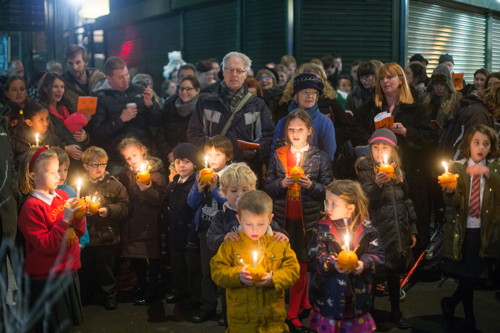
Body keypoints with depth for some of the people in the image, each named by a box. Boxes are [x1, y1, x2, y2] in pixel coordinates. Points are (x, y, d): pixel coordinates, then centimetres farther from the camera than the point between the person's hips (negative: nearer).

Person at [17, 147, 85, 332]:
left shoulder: (62, 196, 3)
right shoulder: (31, 207, -16)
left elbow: (78, 232, 10)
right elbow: (46, 245, -21)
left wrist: (78, 216, -10)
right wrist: (65, 219, -26)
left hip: (69, 272, 7)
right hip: (47, 280, -6)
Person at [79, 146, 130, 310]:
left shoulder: (114, 184, -1)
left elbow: (124, 207, -4)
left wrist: (109, 210, -18)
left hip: (106, 236, -1)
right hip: (85, 234, 2)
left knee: (106, 269, 7)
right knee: (85, 268, 12)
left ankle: (110, 297, 23)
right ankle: (85, 298, 30)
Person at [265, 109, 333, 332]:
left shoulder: (320, 158, 0)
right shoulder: (278, 156, 5)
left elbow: (329, 190, -1)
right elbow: (268, 188, 5)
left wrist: (311, 185, -18)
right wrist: (282, 183, -14)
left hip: (308, 219, -2)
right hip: (283, 219, 2)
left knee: (301, 264, 2)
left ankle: (293, 313, 14)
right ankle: (304, 305, 25)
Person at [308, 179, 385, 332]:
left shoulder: (366, 229, -3)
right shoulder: (323, 228, -4)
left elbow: (378, 254, -1)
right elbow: (316, 256, -10)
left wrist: (364, 264, -21)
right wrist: (333, 264, -27)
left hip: (357, 295, 1)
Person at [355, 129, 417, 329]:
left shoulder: (398, 171, 11)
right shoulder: (366, 169, -4)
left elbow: (407, 202, 16)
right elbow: (369, 201, -15)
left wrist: (412, 230, 15)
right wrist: (378, 184, -34)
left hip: (398, 230, 5)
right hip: (378, 231, -5)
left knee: (394, 272, 14)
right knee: (374, 274, -3)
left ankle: (396, 312, 26)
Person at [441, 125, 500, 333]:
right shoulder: (456, 167, 2)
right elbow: (452, 202, -7)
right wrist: (449, 191, -29)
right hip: (461, 231, 0)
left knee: (473, 278, -4)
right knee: (466, 279, 3)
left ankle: (449, 304, 21)